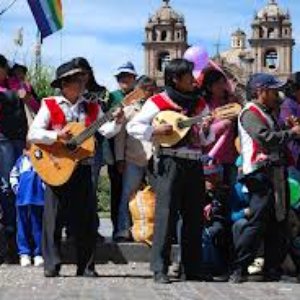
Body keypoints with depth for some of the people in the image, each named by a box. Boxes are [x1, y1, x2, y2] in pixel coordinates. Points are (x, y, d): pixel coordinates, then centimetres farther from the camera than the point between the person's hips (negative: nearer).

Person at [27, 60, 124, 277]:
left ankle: (86, 266, 10)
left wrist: (117, 122, -20)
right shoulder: (50, 106, 0)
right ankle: (52, 265, 5)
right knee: (54, 217, -2)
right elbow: (33, 134, -8)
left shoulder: (91, 108, 10)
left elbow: (107, 131, -1)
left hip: (82, 168, 3)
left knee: (86, 218, 3)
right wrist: (56, 136, -22)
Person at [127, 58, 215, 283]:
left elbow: (207, 139, 17)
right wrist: (156, 131, -15)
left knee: (195, 217, 6)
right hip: (169, 163, -5)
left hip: (194, 165, 5)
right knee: (166, 216, -7)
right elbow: (133, 127, -3)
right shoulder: (158, 102, 1)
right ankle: (160, 270, -4)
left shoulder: (199, 104, 15)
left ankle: (193, 271, 14)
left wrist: (205, 131, -5)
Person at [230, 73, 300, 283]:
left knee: (278, 223, 9)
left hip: (276, 173, 10)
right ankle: (238, 269, -10)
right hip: (261, 173, -10)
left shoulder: (268, 113, 25)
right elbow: (265, 138, -19)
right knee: (258, 222, -13)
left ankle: (273, 270, 14)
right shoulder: (250, 112, -6)